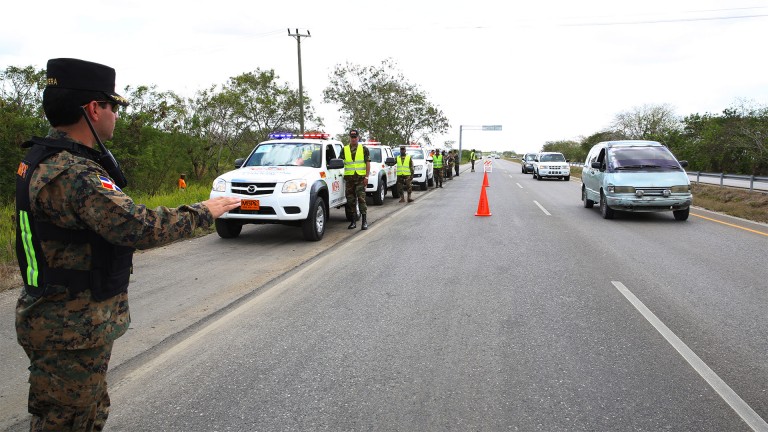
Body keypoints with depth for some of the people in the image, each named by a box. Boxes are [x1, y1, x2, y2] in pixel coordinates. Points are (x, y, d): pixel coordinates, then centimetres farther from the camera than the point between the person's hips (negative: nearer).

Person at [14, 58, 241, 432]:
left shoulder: (43, 158, 6)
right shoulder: (71, 174, -28)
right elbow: (140, 227, -33)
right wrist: (204, 213, -20)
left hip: (57, 315, 10)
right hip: (72, 330, -10)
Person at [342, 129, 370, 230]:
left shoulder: (364, 149, 7)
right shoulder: (344, 149, 11)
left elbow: (368, 163, 4)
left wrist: (366, 176, -5)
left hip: (360, 177, -2)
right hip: (349, 178, 3)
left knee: (361, 198, -9)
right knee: (350, 200, 4)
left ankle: (364, 221, -6)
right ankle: (353, 221, 12)